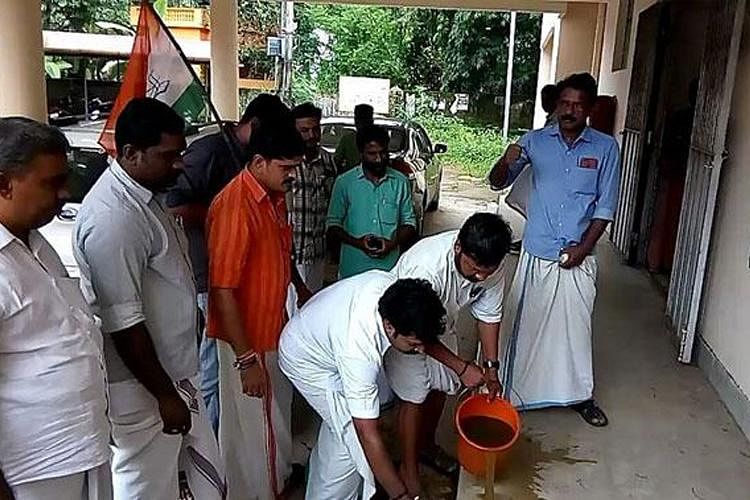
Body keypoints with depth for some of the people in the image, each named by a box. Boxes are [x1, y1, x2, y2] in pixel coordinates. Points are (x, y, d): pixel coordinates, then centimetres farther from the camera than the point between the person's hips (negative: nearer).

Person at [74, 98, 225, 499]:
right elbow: (124, 324, -26)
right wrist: (165, 395, -17)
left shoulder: (147, 193, 5)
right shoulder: (112, 218, -27)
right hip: (142, 388, -9)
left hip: (175, 369, 9)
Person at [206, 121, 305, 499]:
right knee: (253, 427, 9)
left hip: (273, 329, 9)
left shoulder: (275, 197, 3)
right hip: (247, 339, -9)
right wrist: (246, 358, -25)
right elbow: (222, 289, -27)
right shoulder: (235, 205, -26)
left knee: (277, 414, 26)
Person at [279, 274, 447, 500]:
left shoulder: (394, 289, -27)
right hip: (306, 363, -8)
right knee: (354, 440, -10)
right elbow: (369, 437, -39)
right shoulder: (359, 349, -44)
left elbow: (424, 335, -2)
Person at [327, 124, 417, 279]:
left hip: (391, 269, 1)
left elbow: (409, 223, 8)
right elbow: (333, 226, 0)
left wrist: (392, 244, -11)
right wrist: (357, 243, -16)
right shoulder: (344, 182, -1)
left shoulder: (400, 182, 4)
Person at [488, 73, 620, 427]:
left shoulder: (605, 148, -2)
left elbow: (606, 207, -1)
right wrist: (507, 162, -23)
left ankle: (580, 395, 30)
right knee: (526, 324, 9)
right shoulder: (536, 141, -1)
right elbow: (497, 183, -1)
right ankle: (514, 392, 26)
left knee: (576, 326, 11)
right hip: (537, 255, 0)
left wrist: (583, 248, -10)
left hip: (578, 259, 0)